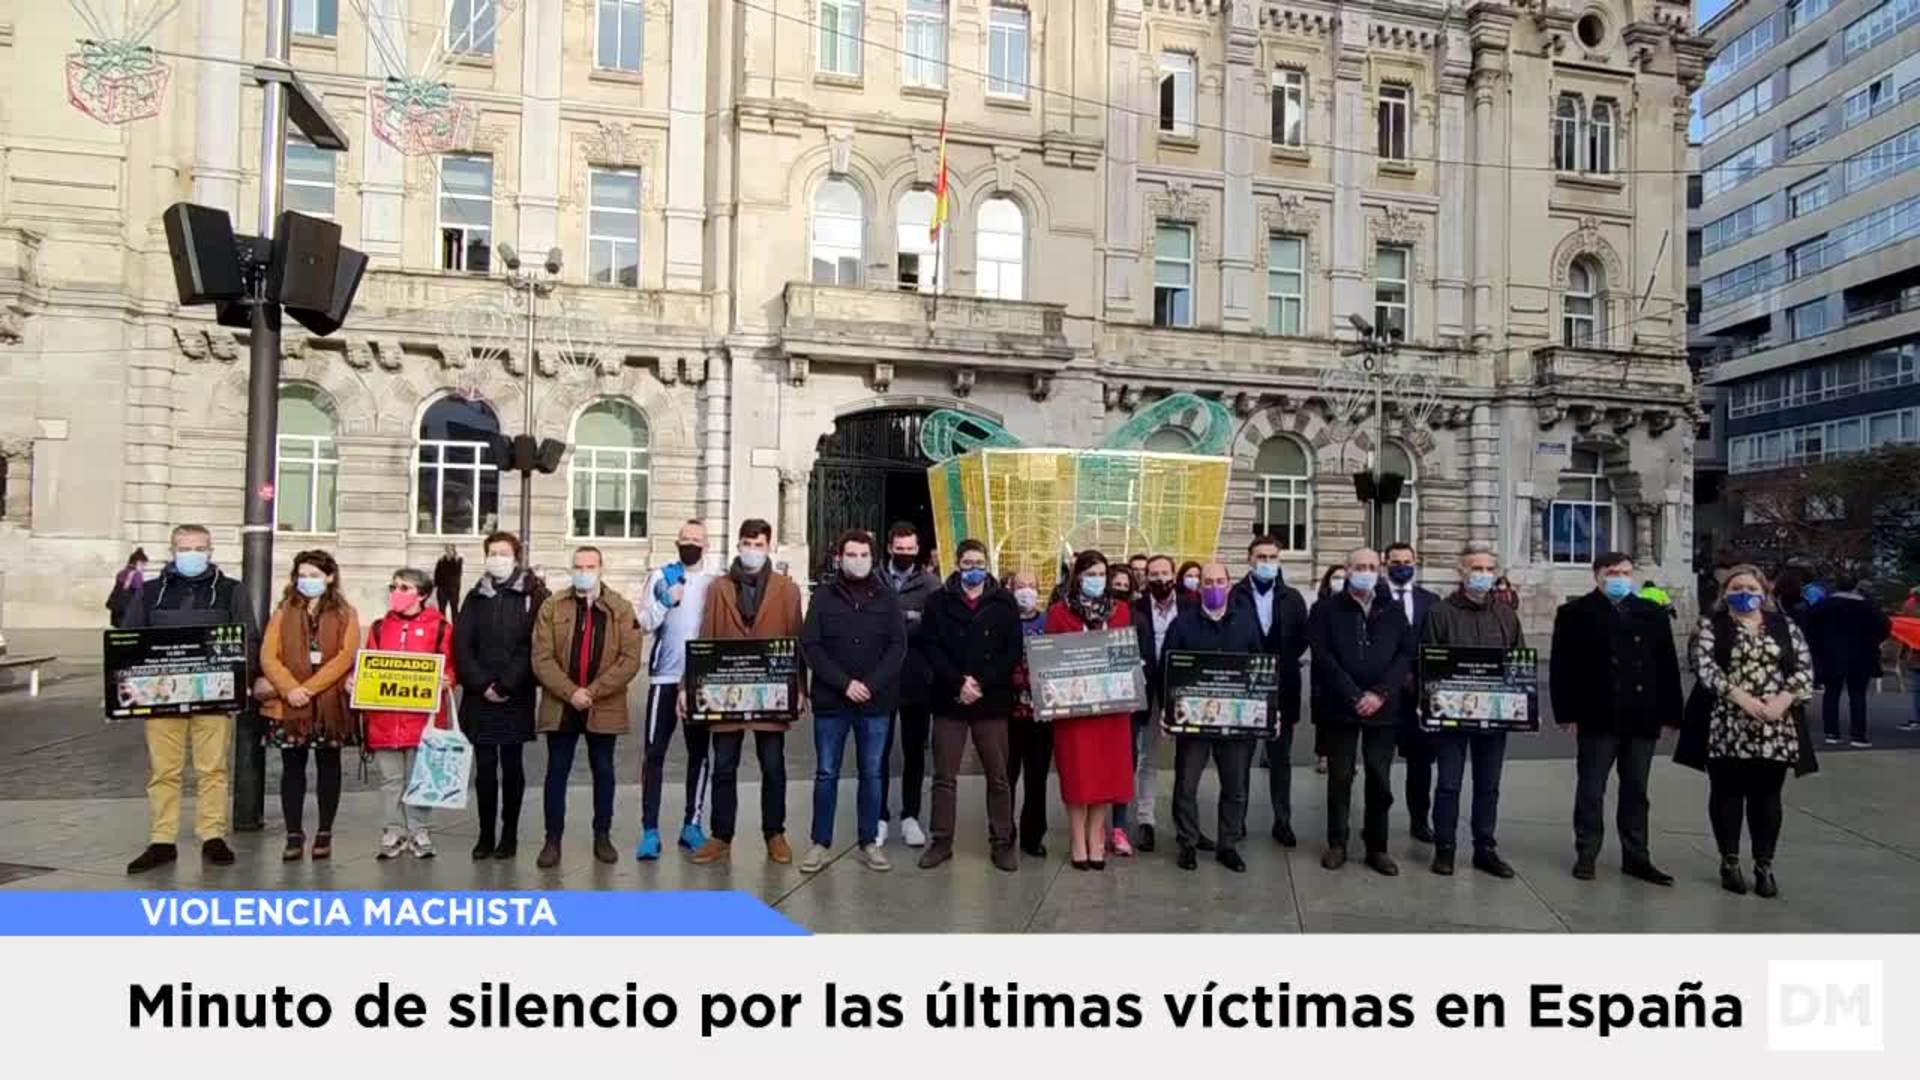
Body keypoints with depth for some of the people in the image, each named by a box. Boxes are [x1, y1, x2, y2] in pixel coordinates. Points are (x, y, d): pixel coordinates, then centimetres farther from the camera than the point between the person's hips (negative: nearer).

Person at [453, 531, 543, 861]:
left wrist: (506, 685, -13)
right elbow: (461, 645, 4)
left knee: (512, 766, 5)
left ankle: (509, 835, 13)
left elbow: (535, 647, -8)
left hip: (516, 698, -2)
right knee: (484, 767, 4)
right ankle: (486, 835, 12)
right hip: (479, 697, 2)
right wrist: (481, 684, -8)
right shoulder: (475, 597, 10)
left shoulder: (534, 596, 0)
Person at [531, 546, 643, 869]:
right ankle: (553, 839, 15)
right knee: (557, 772, 6)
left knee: (603, 771, 9)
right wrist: (570, 692, -16)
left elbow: (630, 660, -8)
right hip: (560, 706, 0)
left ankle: (602, 837, 21)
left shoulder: (621, 609, 0)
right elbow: (542, 658, -5)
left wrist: (593, 691, -15)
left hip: (605, 707, 0)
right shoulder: (551, 607, 2)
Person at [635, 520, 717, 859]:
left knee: (700, 753, 8)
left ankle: (691, 825, 18)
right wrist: (666, 601, -17)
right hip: (665, 677, -1)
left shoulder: (715, 583, 6)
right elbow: (644, 623, -3)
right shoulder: (660, 577, 4)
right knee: (654, 752, -3)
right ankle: (650, 831, 0)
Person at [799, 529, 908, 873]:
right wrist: (844, 683, -14)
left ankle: (868, 842, 18)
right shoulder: (823, 597, 3)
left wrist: (871, 685, -13)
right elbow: (810, 646, -4)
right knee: (826, 774, 5)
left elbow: (898, 646, -1)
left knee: (871, 774, 8)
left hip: (876, 703, 1)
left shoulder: (887, 598, 5)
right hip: (831, 701, -1)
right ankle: (821, 843, 15)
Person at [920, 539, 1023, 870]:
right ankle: (941, 841, 16)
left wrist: (982, 683, -11)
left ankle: (1002, 842, 15)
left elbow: (1013, 651, -1)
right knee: (944, 776, 6)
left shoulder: (1004, 602, 5)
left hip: (992, 700, 0)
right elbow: (932, 649, -2)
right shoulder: (938, 601, 5)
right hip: (949, 699, 0)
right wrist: (958, 682, -14)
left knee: (998, 776, 5)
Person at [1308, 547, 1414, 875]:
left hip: (1382, 709, 2)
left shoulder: (1393, 612, 11)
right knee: (1339, 778, 4)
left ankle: (1377, 847, 16)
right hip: (1340, 708, -2)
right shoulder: (1326, 610, 3)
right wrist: (1354, 696, -13)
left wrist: (1380, 694, -11)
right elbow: (1323, 657, -6)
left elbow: (1405, 655, 3)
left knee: (1380, 780, 5)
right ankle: (1336, 844, 14)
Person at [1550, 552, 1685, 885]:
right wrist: (1567, 713, -10)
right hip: (1597, 718, -3)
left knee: (1636, 791, 11)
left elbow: (1667, 667, 10)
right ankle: (1586, 855, 14)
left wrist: (1670, 714, 4)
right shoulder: (1575, 613, -1)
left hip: (1642, 718, 4)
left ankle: (1636, 857, 20)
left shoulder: (1654, 615, 11)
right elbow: (1561, 667, -4)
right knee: (1590, 791, 4)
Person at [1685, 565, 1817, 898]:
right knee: (1728, 793, 5)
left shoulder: (1785, 626, 11)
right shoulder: (1712, 625, 3)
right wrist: (1740, 696, -20)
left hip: (1776, 729, 2)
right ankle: (1729, 862, 16)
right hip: (1727, 726, -2)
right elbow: (1704, 666, -9)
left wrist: (1784, 698, -12)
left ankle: (1764, 866, 16)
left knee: (1767, 796, 6)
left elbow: (1805, 667, 5)